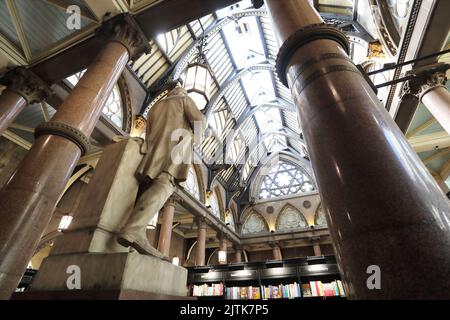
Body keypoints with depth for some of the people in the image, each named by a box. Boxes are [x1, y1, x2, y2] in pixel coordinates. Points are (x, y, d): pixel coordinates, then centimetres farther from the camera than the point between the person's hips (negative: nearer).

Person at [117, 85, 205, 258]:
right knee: (164, 185, -26)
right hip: (177, 143, -6)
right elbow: (199, 119, 4)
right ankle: (134, 229, -45)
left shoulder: (156, 106, 36)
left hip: (155, 148, 6)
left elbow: (148, 135, 27)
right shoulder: (185, 99, 22)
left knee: (147, 189, -3)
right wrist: (194, 133, 23)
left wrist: (153, 156, 31)